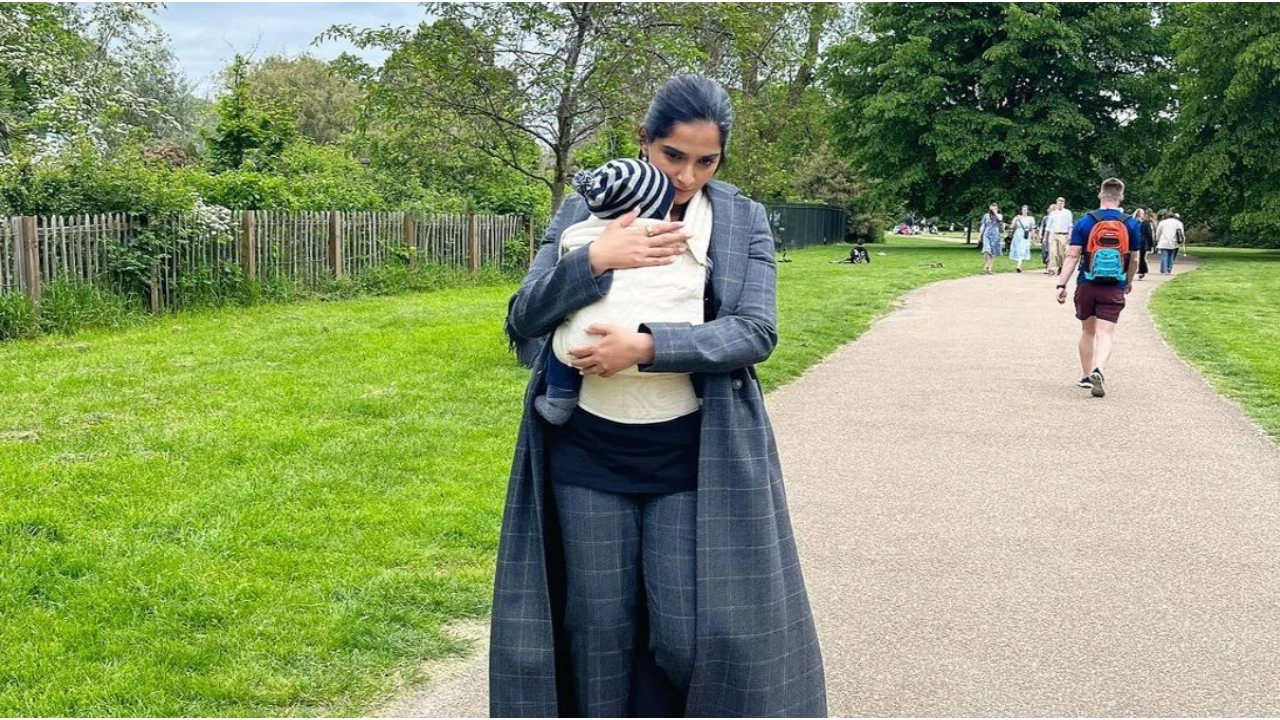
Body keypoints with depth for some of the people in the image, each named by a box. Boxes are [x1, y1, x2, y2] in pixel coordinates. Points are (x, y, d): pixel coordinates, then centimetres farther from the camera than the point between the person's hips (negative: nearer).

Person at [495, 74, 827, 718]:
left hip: (696, 459, -1)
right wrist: (597, 261, -19)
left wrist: (646, 345, -21)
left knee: (692, 632, 0)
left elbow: (756, 333, -10)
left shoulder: (744, 222, 2)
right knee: (598, 629, 9)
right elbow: (522, 317, -3)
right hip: (588, 455, 1)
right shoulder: (583, 211, 4)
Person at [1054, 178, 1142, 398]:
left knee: (1087, 331, 17)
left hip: (1086, 286, 1)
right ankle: (1098, 370, -29)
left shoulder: (1085, 222, -2)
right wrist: (1129, 282, 27)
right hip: (1114, 289, -1)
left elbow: (1073, 256, -7)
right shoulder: (1131, 225, 1)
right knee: (1106, 334, -4)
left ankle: (1087, 376, 26)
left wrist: (1062, 285, -6)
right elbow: (1134, 260, 9)